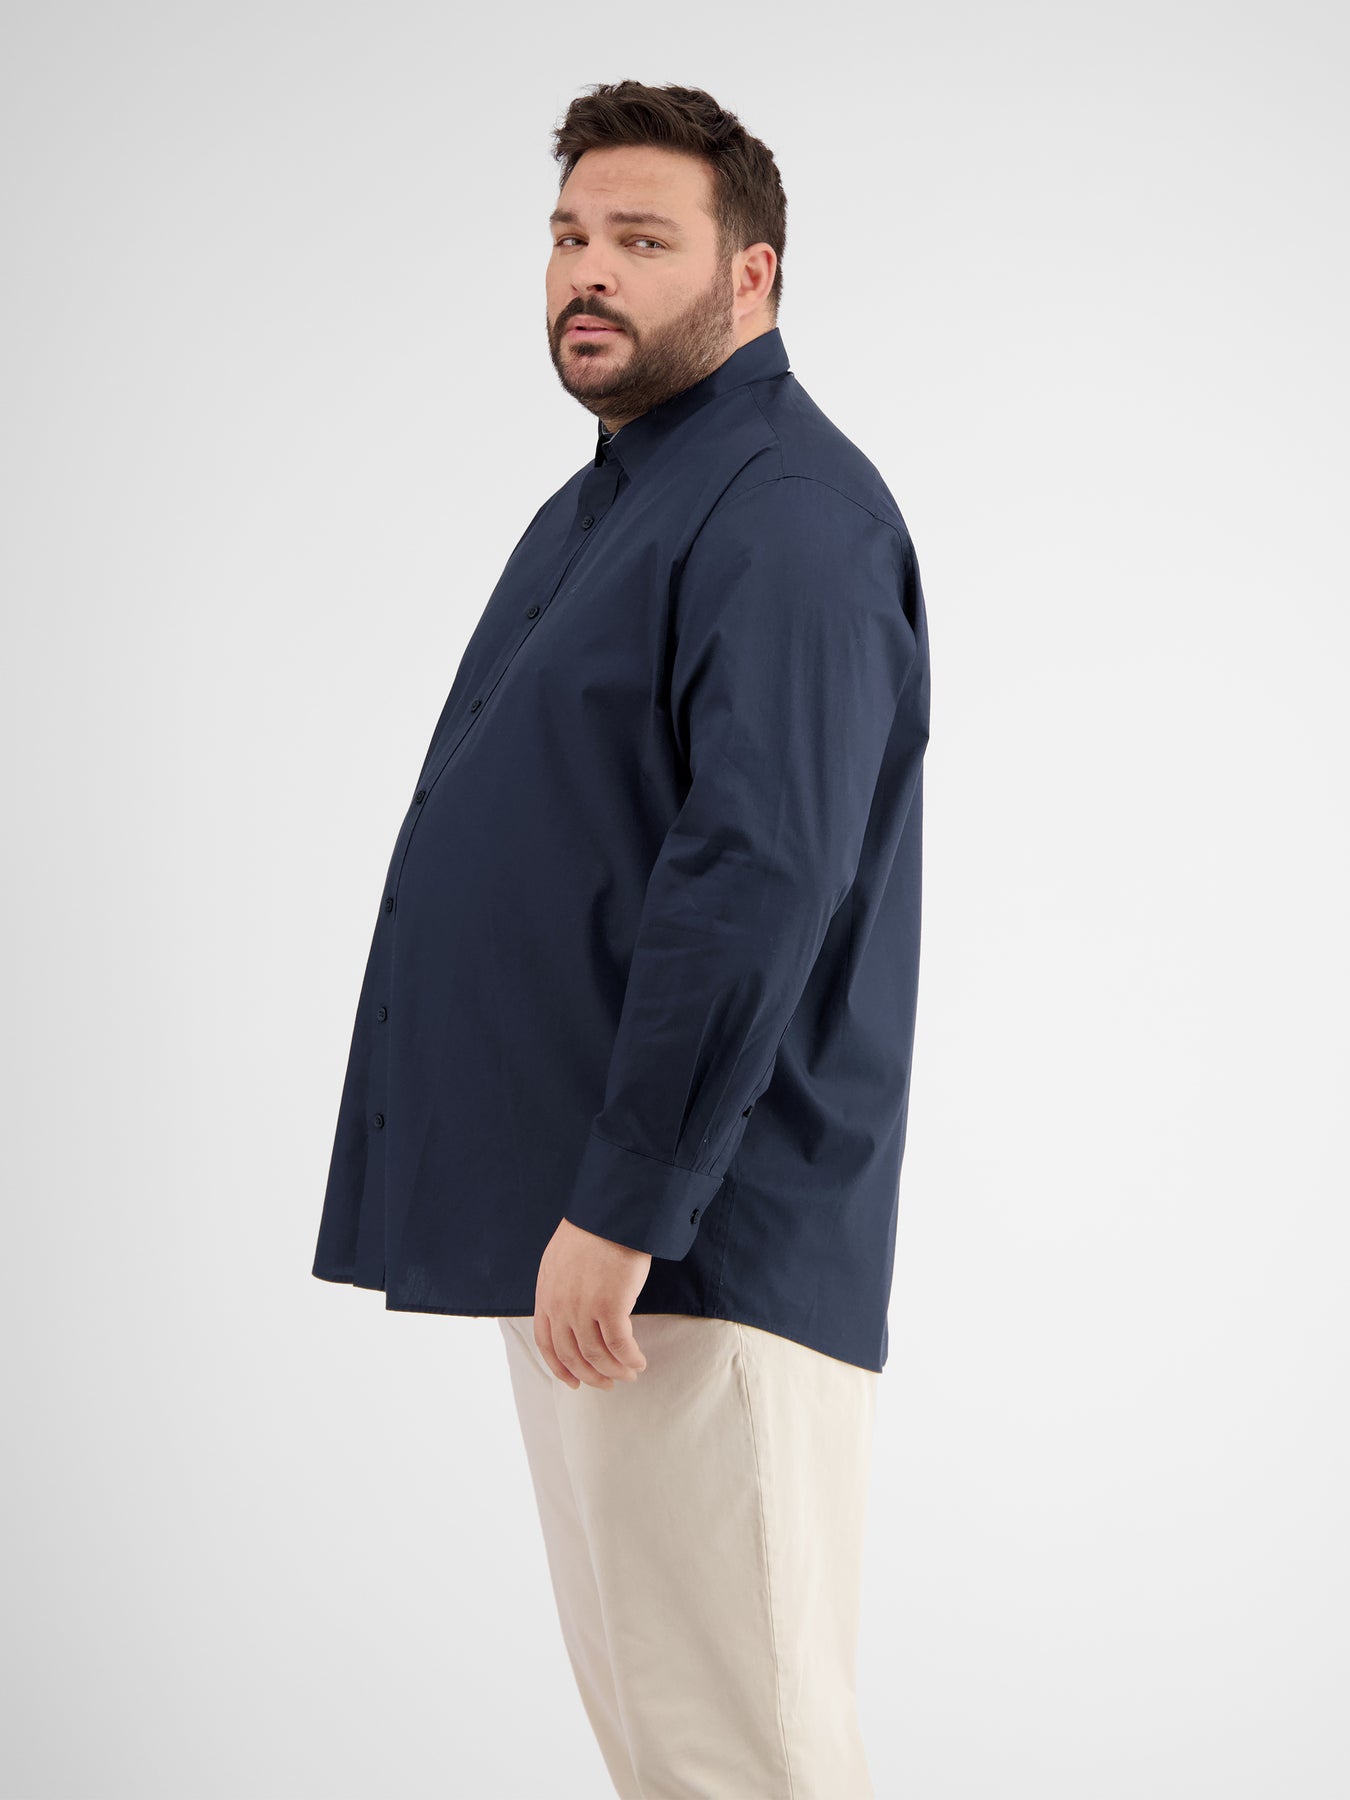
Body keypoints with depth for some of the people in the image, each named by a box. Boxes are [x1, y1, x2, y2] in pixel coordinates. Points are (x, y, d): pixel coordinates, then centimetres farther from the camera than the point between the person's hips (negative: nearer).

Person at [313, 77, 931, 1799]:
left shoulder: (787, 509, -14)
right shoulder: (598, 497, 19)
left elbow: (762, 881, -23)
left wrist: (624, 1206, -25)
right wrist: (557, 1205, 19)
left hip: (697, 1238, -10)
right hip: (569, 1211, 10)